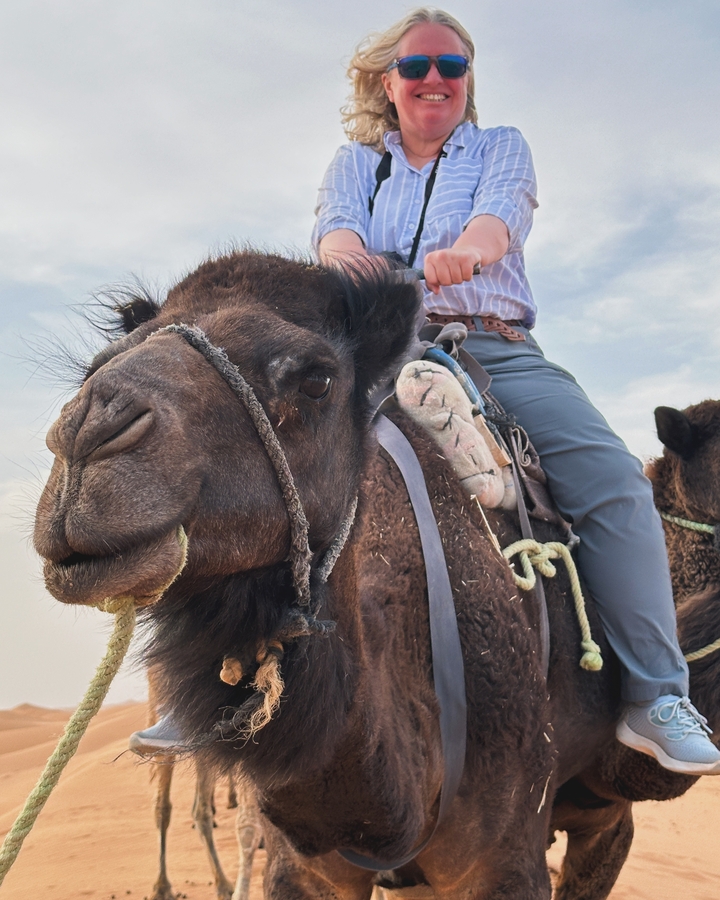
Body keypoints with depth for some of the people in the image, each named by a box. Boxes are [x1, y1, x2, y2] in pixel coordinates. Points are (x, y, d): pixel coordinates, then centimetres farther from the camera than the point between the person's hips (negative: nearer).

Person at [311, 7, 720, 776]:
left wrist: (465, 251, -30)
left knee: (611, 476, -23)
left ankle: (655, 697, -18)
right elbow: (336, 225, -1)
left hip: (496, 349, 0)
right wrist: (345, 255, -28)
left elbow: (499, 215, -4)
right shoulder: (354, 163, 22)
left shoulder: (501, 148, 20)